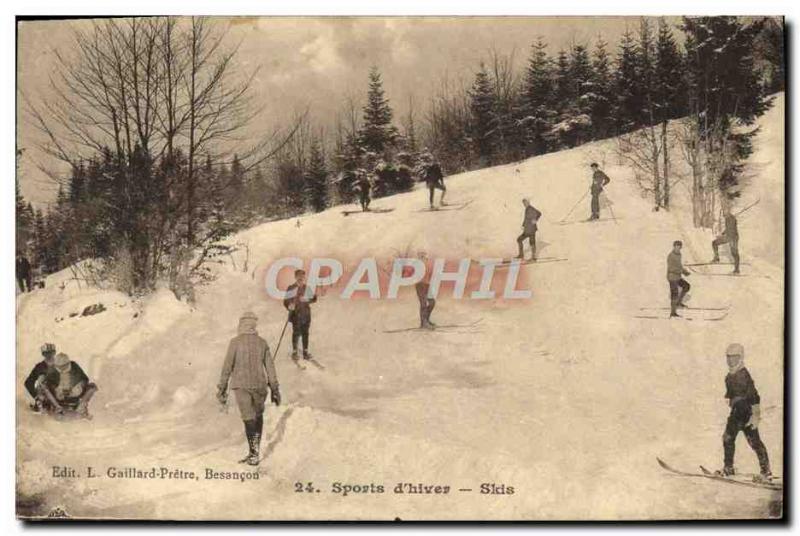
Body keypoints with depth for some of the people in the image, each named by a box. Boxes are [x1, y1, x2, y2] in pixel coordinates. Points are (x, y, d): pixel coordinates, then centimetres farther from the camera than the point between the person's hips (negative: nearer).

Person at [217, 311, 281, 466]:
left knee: (249, 419, 0)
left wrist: (222, 388, 0)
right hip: (259, 385, 2)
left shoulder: (235, 342, -4)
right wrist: (274, 389, 8)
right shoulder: (262, 343, 3)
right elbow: (270, 367, 3)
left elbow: (227, 366, -6)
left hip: (241, 386, -2)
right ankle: (256, 449, 17)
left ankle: (253, 454, -5)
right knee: (258, 415, 21)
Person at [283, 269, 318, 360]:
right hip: (296, 314, -4)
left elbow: (313, 299, 8)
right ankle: (294, 352, 8)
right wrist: (289, 306, -25)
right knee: (296, 333, -3)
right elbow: (286, 301, -5)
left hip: (306, 314, 4)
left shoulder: (307, 288, 8)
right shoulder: (291, 288, -4)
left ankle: (305, 352, 16)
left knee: (305, 333, 8)